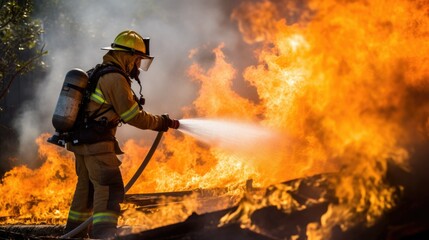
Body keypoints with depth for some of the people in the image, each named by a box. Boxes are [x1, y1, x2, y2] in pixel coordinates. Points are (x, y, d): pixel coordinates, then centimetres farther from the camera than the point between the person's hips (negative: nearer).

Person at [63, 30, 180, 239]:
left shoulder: (96, 73, 16)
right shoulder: (115, 79, -14)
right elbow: (134, 117, -13)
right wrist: (163, 122, -2)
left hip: (80, 141, 10)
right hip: (98, 144, -10)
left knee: (87, 186, 20)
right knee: (110, 188, -12)